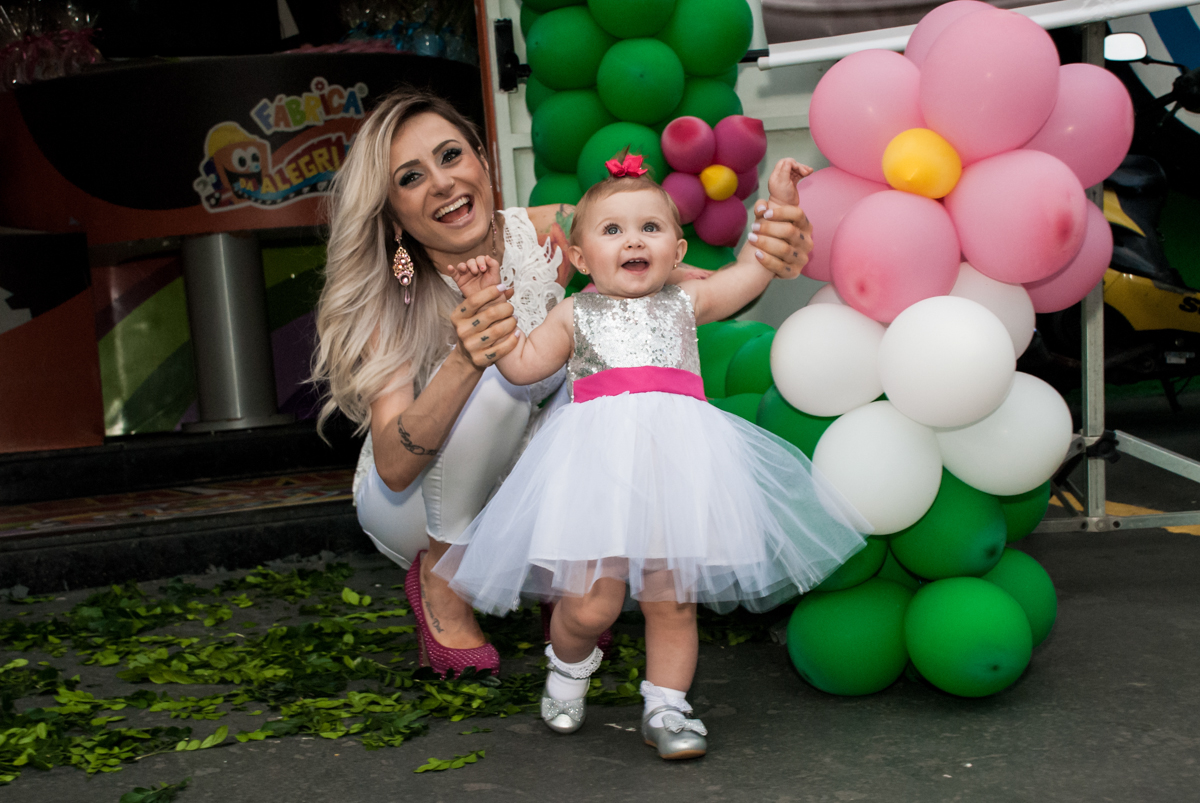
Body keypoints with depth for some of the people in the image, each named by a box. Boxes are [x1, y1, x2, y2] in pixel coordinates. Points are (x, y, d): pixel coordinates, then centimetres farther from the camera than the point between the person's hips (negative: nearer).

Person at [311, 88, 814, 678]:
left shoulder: (551, 236, -17)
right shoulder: (389, 302, -24)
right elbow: (394, 467, -34)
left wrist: (768, 260, -46)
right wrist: (465, 362, -52)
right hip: (409, 504, -3)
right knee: (501, 375, -32)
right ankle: (441, 578, -10)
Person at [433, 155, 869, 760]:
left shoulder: (685, 305, 20)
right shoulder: (575, 315, 19)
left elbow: (753, 269, 23)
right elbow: (522, 365, 16)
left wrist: (778, 203, 22)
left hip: (676, 459, 2)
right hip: (599, 460, -1)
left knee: (671, 597, 3)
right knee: (591, 603, -8)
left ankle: (665, 707, 22)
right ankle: (570, 664, 26)